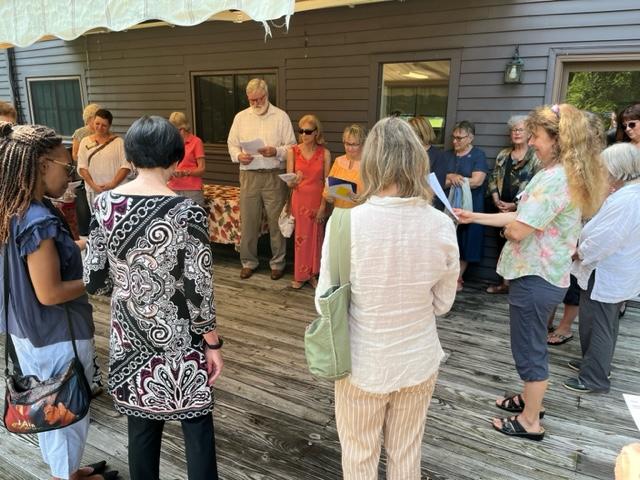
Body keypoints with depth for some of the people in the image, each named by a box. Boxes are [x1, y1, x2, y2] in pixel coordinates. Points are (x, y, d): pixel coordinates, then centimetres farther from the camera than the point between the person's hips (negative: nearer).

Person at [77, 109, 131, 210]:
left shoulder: (118, 142, 0)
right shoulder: (85, 142, 7)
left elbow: (126, 166, -5)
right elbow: (82, 167, 3)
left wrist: (112, 184, -15)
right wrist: (93, 185, -10)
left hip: (116, 190, -2)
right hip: (93, 191, 2)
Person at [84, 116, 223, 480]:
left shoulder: (105, 204, -6)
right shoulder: (187, 212, -19)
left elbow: (94, 279, -1)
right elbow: (198, 289, -17)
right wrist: (213, 343, -5)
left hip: (129, 335, 5)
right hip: (178, 339, -4)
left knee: (140, 423, 21)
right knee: (196, 425, 13)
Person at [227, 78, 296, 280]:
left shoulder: (281, 116, 2)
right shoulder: (241, 117, 10)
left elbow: (291, 146, 0)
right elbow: (232, 144, 11)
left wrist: (276, 152, -19)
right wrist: (239, 155, -10)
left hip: (275, 176, -2)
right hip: (249, 176, 3)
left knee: (276, 221, 3)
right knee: (248, 221, 7)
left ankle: (278, 262, 18)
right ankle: (248, 261, 22)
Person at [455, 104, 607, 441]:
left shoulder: (555, 178, -25)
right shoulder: (563, 173, 10)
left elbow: (518, 230, -27)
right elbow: (525, 218, 12)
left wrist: (507, 228, -2)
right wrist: (473, 217, 8)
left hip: (535, 277, -10)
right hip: (544, 273, 10)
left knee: (529, 349, 5)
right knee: (533, 344, 24)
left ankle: (530, 422, 23)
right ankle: (530, 399, 43)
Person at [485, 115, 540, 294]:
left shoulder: (536, 157, -5)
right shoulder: (503, 155, 13)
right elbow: (493, 178, 13)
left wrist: (516, 205, -13)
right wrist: (496, 200, -3)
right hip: (503, 209, 6)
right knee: (502, 244, 10)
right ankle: (505, 282, 23)